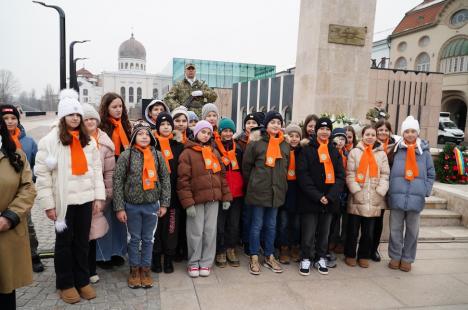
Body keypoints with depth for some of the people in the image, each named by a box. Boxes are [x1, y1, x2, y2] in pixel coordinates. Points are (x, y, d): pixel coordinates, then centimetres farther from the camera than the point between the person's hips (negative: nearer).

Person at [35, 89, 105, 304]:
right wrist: (48, 203, -11)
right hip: (63, 200, -4)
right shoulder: (50, 140, -6)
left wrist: (99, 196, 2)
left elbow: (97, 169, 8)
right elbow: (42, 173, -9)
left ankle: (82, 281, 27)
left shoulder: (88, 140, 9)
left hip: (85, 198, 4)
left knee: (82, 241, 13)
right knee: (64, 242, 10)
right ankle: (65, 284, 25)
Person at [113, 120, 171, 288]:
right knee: (135, 238, 12)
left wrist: (164, 203, -1)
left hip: (152, 205, 1)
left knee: (148, 239, 13)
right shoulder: (126, 155, -7)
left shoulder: (158, 155, -1)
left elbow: (165, 180, 3)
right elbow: (117, 182, -7)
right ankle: (134, 270, 29)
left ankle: (146, 269, 28)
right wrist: (119, 208, -9)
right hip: (132, 206, -1)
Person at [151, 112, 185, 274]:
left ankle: (168, 259, 22)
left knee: (171, 226, 7)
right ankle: (155, 258, 23)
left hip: (173, 192, 2)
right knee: (156, 226, 7)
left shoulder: (178, 144, 9)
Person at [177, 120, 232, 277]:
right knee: (196, 232, 3)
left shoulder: (214, 152, 14)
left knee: (210, 232, 8)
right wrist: (188, 202, -16)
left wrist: (226, 197, 8)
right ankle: (193, 263, 20)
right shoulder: (188, 153, -4)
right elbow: (183, 180, -9)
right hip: (196, 200, -4)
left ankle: (206, 262, 22)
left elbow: (222, 175, 14)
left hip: (213, 199, 5)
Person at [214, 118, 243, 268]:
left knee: (234, 224, 11)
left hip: (236, 192, 4)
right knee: (220, 224, 2)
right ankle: (220, 252, 17)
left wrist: (242, 187, 11)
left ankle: (231, 249, 26)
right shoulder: (214, 148, -3)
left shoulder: (238, 148, 13)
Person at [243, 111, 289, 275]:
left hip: (276, 192, 5)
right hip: (258, 191, -4)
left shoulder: (285, 145, 8)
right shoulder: (256, 142, -7)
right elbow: (246, 166, -2)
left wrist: (281, 185, 13)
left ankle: (269, 257, 28)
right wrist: (252, 183, 3)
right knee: (257, 225, 5)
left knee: (271, 225, 15)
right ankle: (254, 258, 19)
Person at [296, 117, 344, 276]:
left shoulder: (335, 152, 11)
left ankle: (321, 259, 27)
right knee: (308, 233, 2)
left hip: (330, 200, 3)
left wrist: (330, 196, -11)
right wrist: (317, 196, -17)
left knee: (324, 232, 13)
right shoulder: (307, 150, -1)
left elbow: (340, 176, 4)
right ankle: (306, 259, 18)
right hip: (310, 200, -3)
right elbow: (303, 175, -9)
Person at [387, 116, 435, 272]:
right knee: (396, 229, 9)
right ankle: (395, 257, 24)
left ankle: (407, 259, 26)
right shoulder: (396, 150, 1)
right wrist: (390, 190, -5)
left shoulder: (424, 151, 3)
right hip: (397, 196, -1)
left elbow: (431, 174, 8)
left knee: (412, 230, 12)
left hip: (416, 198, 1)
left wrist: (425, 191, -2)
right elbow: (389, 172, 3)